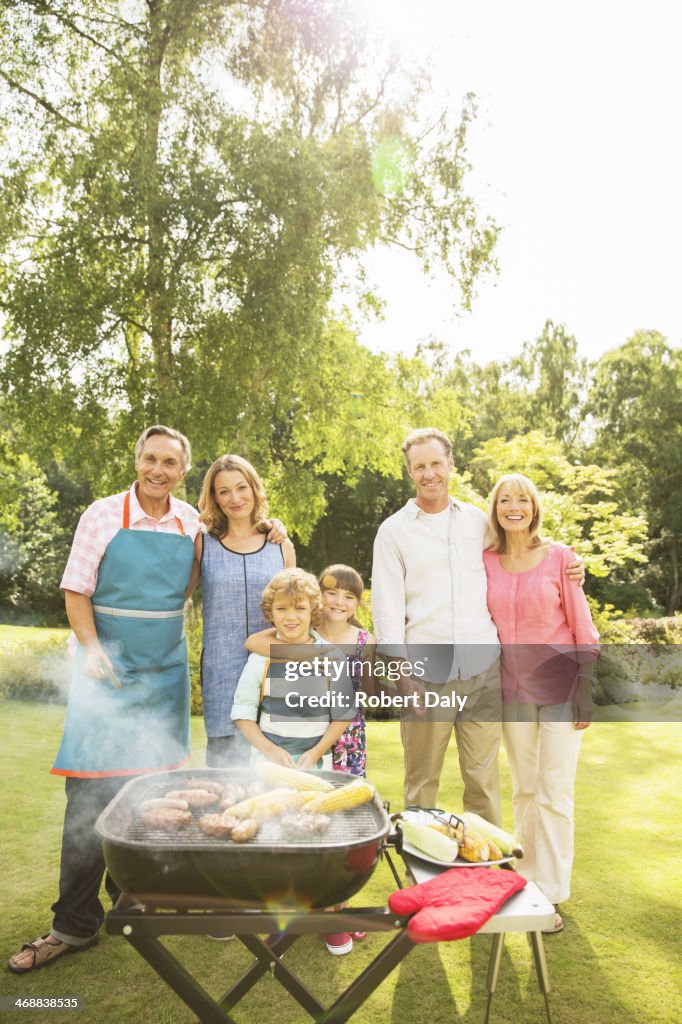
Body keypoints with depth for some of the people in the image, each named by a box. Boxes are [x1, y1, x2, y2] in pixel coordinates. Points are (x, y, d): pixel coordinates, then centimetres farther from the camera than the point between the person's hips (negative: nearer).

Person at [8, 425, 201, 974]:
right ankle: (75, 924, 9)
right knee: (91, 797, -3)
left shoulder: (191, 522, 4)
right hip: (107, 673, -3)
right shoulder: (103, 515, -5)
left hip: (167, 675, 3)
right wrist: (92, 650, -18)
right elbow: (76, 591, -3)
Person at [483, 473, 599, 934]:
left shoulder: (559, 557, -8)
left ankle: (552, 894, 14)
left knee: (555, 792, 1)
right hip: (513, 687, 3)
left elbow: (582, 624, -5)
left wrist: (587, 685, -9)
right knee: (524, 788, 14)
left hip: (559, 684, -3)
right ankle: (528, 877, 30)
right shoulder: (486, 562, 1)